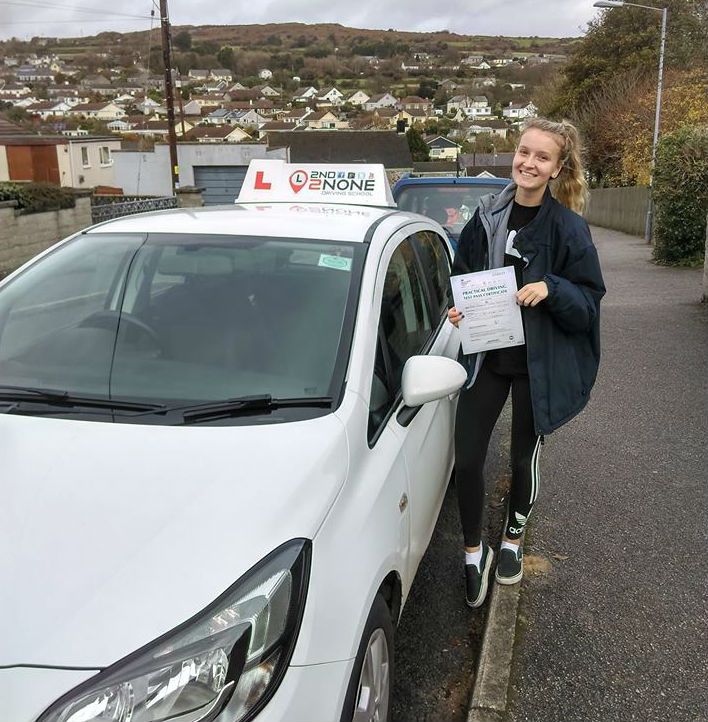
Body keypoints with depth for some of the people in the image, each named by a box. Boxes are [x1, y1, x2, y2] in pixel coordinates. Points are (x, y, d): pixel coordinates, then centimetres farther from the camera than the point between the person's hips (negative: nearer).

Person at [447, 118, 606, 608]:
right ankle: (474, 551, 22)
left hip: (539, 361, -2)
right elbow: (461, 276, 12)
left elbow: (589, 300, -8)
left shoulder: (569, 228, -9)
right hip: (486, 355, 2)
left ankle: (513, 541, 40)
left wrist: (550, 289, -26)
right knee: (467, 458, -1)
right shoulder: (487, 217, 0)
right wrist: (456, 308, -8)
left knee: (524, 458, 14)